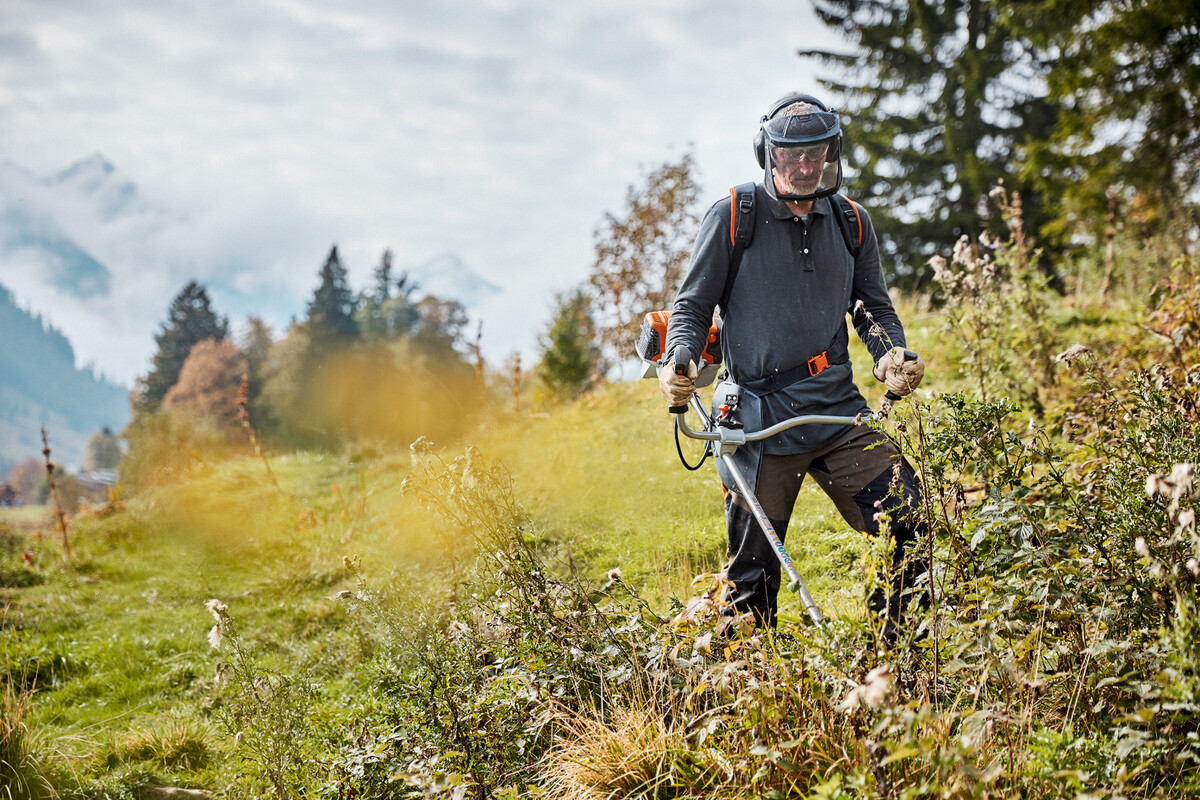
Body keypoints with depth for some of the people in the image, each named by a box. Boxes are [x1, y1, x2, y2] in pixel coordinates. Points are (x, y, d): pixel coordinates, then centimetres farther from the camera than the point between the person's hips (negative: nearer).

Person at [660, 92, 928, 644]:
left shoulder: (851, 222, 9)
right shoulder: (733, 217, -2)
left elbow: (874, 308, 19)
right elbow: (692, 305, 2)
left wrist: (892, 355, -2)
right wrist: (678, 365, -17)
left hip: (838, 409, 3)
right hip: (760, 415, -3)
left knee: (913, 527, -7)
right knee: (753, 569, 1)